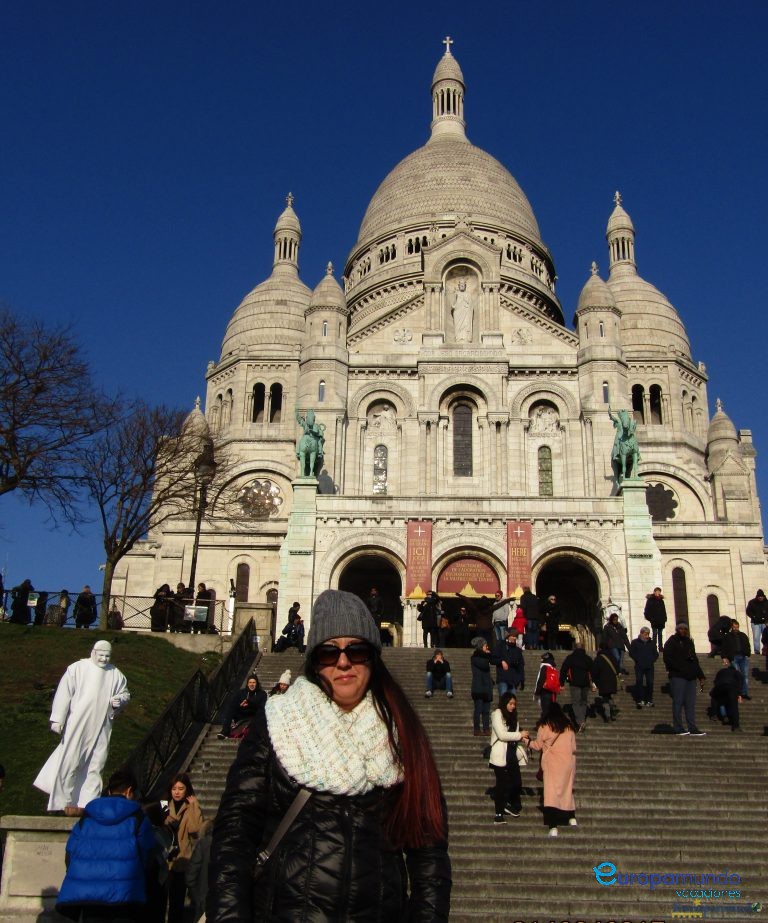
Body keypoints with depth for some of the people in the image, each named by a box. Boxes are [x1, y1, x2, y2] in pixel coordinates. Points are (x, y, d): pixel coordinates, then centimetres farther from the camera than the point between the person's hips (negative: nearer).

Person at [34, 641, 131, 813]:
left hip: (101, 729, 3)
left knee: (95, 766, 7)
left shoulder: (115, 674, 4)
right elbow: (63, 694, -7)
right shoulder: (77, 669, -6)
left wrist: (120, 700, -9)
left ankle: (87, 802, 16)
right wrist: (57, 719, -10)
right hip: (77, 726, -3)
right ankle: (66, 801, 17)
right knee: (71, 763, 1)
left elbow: (125, 693, 15)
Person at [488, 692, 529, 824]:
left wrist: (525, 740, -6)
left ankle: (511, 805, 30)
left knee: (517, 782, 6)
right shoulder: (497, 714, -7)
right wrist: (520, 735, -12)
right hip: (501, 756, -7)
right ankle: (499, 813, 7)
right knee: (502, 783, -2)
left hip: (512, 754, 7)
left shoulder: (513, 717, 17)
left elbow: (514, 736, 13)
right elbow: (502, 735, -16)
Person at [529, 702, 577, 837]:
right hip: (568, 763, 4)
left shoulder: (544, 726, -5)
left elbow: (538, 745, 3)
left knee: (552, 792, -6)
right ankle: (571, 818, 33)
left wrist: (528, 742, 21)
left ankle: (553, 826, -16)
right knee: (566, 790, 22)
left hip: (552, 763, -4)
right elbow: (573, 748, 10)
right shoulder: (568, 727, 7)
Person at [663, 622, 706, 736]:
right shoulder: (671, 642, 2)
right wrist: (680, 668, -16)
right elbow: (668, 659, -8)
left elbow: (695, 660, 25)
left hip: (691, 677, 6)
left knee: (691, 703, 3)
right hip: (677, 676, -6)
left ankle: (692, 728, 4)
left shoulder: (689, 642, 22)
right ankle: (678, 728, -4)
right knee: (678, 702, -7)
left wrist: (701, 676, 19)